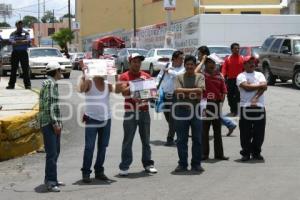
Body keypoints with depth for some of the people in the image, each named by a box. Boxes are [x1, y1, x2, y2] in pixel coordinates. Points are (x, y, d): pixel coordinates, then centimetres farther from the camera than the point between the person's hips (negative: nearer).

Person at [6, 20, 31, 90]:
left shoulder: (26, 33, 6)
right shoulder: (13, 34, 6)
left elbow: (28, 41, -9)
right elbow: (12, 42, -9)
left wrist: (17, 42, -14)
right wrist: (23, 42, -13)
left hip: (23, 53, -1)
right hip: (15, 52, 1)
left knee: (25, 69, -2)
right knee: (13, 69, 3)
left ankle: (27, 84, 1)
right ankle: (11, 84, 7)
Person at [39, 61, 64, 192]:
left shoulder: (52, 83, 18)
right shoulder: (50, 84, -13)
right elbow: (48, 105, -20)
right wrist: (55, 123, -21)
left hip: (53, 124, 10)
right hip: (49, 123, -10)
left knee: (55, 152, 15)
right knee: (52, 153, -10)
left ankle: (51, 179, 23)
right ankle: (51, 182, -8)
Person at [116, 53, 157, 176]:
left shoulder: (146, 76, 12)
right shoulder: (124, 76, 0)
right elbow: (123, 91, -13)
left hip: (144, 111, 4)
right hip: (130, 112, -4)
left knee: (146, 140, 9)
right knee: (128, 141, -2)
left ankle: (148, 164, 17)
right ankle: (124, 166, 0)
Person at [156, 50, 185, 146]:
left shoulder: (183, 68, -5)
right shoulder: (167, 66, 7)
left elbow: (179, 75, -27)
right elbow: (159, 76, 16)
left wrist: (169, 71, -16)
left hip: (174, 95, -5)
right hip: (164, 94, 5)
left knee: (172, 118, -7)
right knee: (167, 116, 14)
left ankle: (170, 139, 0)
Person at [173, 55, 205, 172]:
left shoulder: (200, 77, 6)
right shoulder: (179, 77, 6)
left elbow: (200, 90, -10)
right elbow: (177, 91, -10)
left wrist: (185, 91, -9)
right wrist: (193, 92, -10)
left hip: (196, 110, 0)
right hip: (181, 109, 0)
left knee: (197, 139, 5)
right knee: (181, 139, 4)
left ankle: (196, 164, 14)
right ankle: (182, 164, 12)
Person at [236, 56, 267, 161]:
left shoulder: (259, 75, 15)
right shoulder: (241, 76, 3)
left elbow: (264, 87, -2)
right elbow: (246, 87, -15)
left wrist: (255, 98, -15)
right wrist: (260, 85, -3)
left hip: (260, 106, 3)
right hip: (246, 107, -3)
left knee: (259, 132, 5)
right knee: (245, 133, 0)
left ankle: (256, 152, 18)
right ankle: (246, 153, 10)